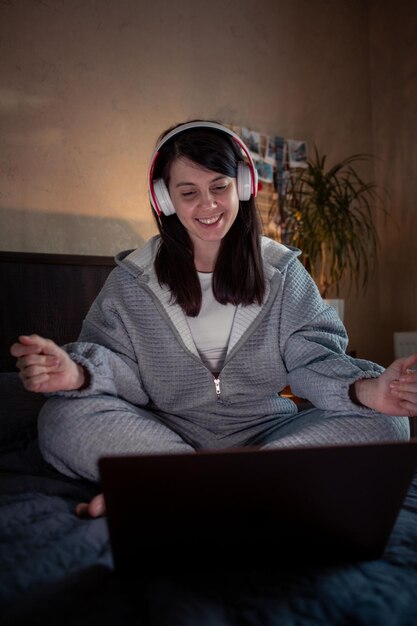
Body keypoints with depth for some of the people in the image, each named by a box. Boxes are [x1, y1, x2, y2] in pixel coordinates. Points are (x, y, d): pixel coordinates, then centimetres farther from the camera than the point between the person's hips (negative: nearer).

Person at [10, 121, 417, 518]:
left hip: (264, 432, 1)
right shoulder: (134, 277, 2)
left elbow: (313, 359, -4)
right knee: (62, 417, -24)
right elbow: (124, 367, -4)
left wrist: (365, 389, -25)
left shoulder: (281, 271, 3)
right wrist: (80, 374, -28)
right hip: (168, 433, 0)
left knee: (383, 424, -21)